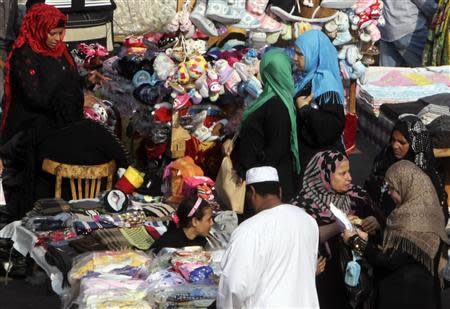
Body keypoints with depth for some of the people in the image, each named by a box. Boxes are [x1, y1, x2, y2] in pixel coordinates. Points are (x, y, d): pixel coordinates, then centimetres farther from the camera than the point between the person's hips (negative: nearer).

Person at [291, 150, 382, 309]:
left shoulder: (355, 195, 2)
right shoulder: (305, 203, -11)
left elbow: (378, 219, 8)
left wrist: (374, 222, -15)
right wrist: (337, 227, -31)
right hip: (323, 279, -4)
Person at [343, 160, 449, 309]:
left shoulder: (411, 218, -21)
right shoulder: (425, 210, 7)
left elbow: (389, 261, -20)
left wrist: (356, 241, -10)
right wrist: (367, 238, 6)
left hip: (403, 295, -9)